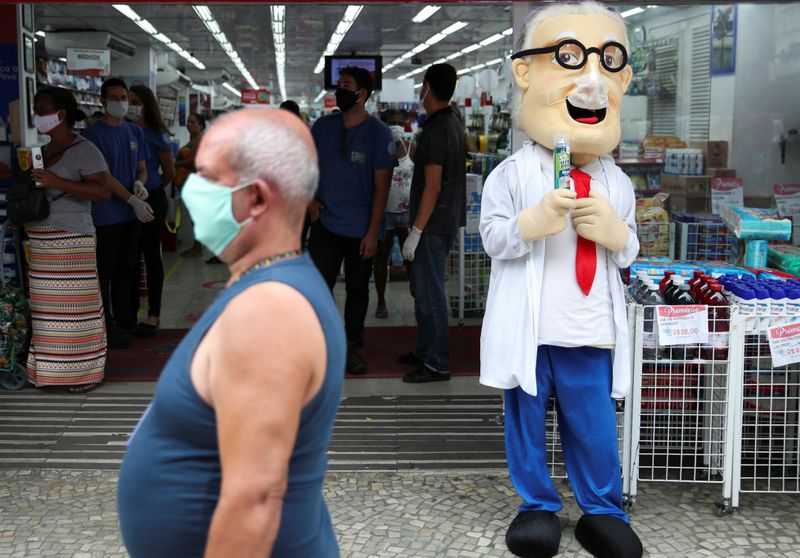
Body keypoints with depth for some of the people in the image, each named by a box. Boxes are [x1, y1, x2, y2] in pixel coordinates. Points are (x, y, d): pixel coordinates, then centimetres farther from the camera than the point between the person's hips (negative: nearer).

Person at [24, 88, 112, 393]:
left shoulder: (84, 150, -8)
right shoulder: (44, 150, 16)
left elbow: (103, 190, -18)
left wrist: (58, 182, -23)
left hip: (71, 240, -8)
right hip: (40, 242, 8)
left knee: (74, 305, -4)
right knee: (48, 307, 10)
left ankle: (84, 372, 4)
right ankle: (51, 368, 19)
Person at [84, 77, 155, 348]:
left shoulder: (135, 132, 12)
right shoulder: (94, 133, -8)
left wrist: (140, 183, -7)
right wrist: (132, 199, -20)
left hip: (131, 213, 7)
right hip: (105, 214, -6)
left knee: (126, 270, 14)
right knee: (105, 272, 0)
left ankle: (125, 320, 24)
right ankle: (107, 328, 5)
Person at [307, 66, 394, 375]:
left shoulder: (378, 133, -9)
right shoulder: (323, 126, 2)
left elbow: (381, 186, -10)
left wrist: (372, 233, -13)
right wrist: (310, 199, 0)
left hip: (360, 229, -3)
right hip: (325, 223, 3)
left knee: (357, 289, 10)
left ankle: (353, 346, 24)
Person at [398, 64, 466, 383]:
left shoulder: (435, 131, -19)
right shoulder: (453, 124, 12)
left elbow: (432, 186, -22)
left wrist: (416, 231, -20)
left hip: (433, 225, -10)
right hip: (445, 221, 10)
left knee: (429, 294, -4)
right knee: (422, 290, 18)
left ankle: (437, 365, 2)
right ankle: (425, 351, 29)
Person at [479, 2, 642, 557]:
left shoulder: (617, 183, 7)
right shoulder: (514, 173, -4)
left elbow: (629, 249, 12)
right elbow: (492, 236, -8)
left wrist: (614, 233, -10)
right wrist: (534, 221, -23)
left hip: (592, 333, 3)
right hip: (528, 329, -2)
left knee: (595, 427, 9)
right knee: (527, 422, 10)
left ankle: (602, 511, 25)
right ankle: (538, 506, 26)